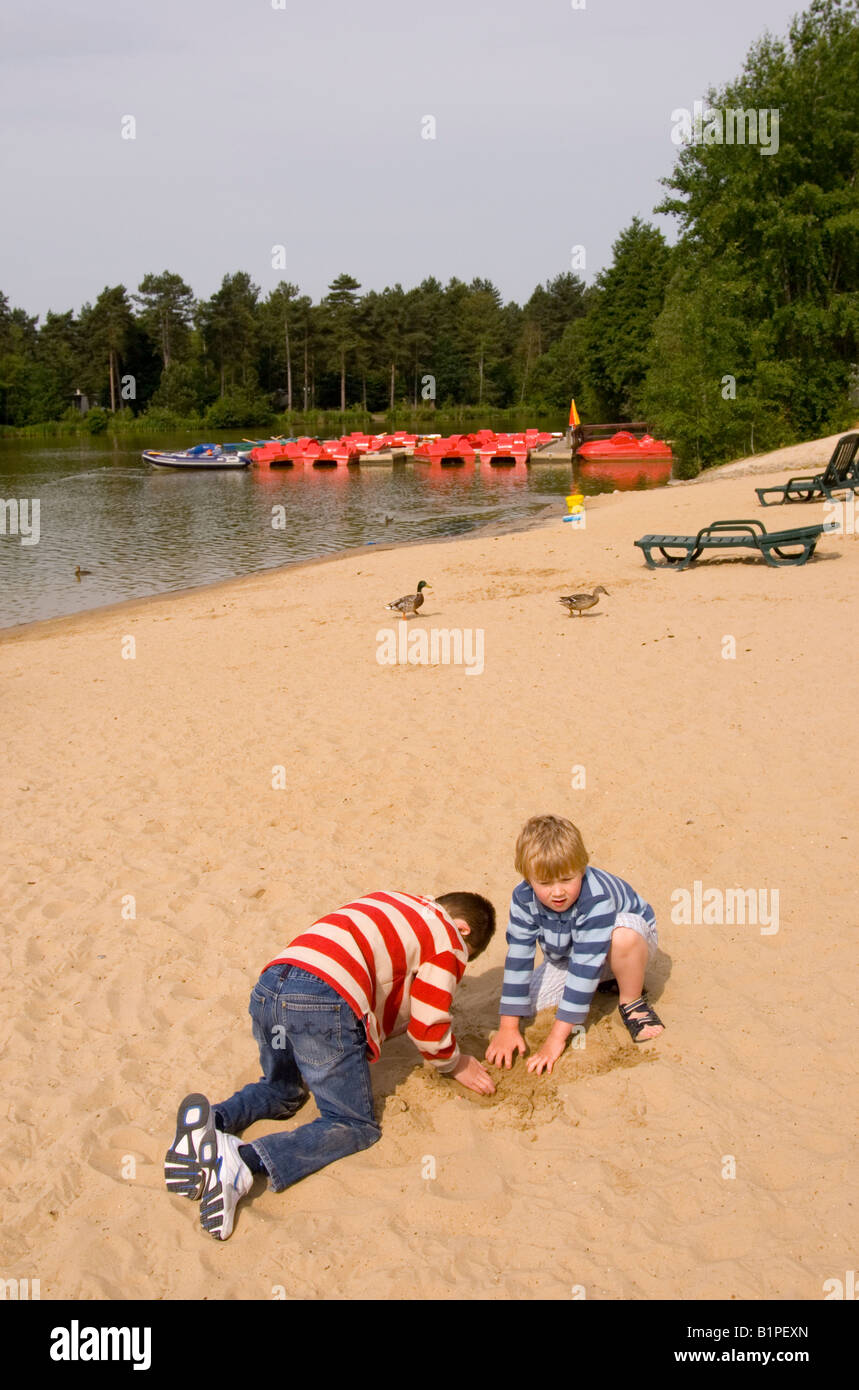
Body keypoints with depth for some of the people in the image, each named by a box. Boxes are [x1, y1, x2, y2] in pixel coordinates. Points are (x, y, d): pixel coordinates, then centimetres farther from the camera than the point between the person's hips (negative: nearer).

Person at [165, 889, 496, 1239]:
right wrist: (455, 1065, 30)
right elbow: (428, 1026, 12)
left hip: (270, 983, 8)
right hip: (326, 1000, -8)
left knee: (282, 1091, 30)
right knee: (356, 1126, 4)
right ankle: (244, 1160, -21)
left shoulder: (393, 905, 34)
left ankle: (213, 1120, -2)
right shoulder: (449, 940, 13)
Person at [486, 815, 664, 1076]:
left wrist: (557, 1037, -39)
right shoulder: (524, 898, -24)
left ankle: (632, 1001, -11)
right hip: (564, 957, 6)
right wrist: (508, 1028, -21)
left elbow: (585, 964, -40)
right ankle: (605, 981, 12)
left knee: (624, 934, -40)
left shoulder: (596, 898, -40)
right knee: (530, 1002, -11)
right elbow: (518, 958, -20)